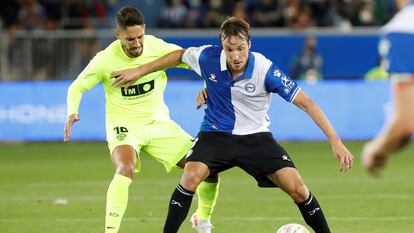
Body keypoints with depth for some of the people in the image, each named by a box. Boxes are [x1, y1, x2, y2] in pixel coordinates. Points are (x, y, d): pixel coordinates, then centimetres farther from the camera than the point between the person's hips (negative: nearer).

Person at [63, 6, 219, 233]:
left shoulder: (158, 48, -14)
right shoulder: (105, 60, -17)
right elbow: (77, 87, -2)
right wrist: (72, 113, -21)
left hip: (158, 122, 3)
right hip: (124, 126, -3)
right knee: (126, 168, -37)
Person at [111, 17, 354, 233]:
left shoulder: (265, 69, -24)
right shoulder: (208, 57, -17)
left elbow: (306, 103, -21)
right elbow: (179, 55, 7)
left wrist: (335, 141, -26)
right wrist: (139, 71, 12)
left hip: (256, 137, -1)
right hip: (215, 134, 1)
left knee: (298, 188, -14)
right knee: (190, 178, -26)